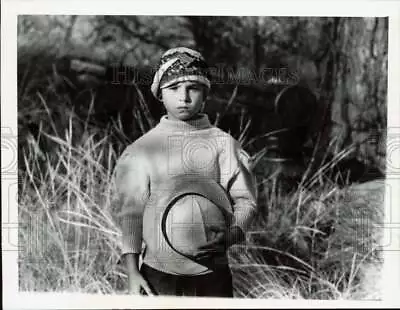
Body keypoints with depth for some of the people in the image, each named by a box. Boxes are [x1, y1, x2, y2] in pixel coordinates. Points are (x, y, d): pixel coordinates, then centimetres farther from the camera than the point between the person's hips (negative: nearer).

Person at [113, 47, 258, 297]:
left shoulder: (224, 144, 4)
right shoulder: (142, 150, 4)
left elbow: (245, 200, 3)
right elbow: (131, 211, 2)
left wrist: (229, 234, -18)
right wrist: (132, 273, -4)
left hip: (212, 273, 1)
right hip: (158, 273, 0)